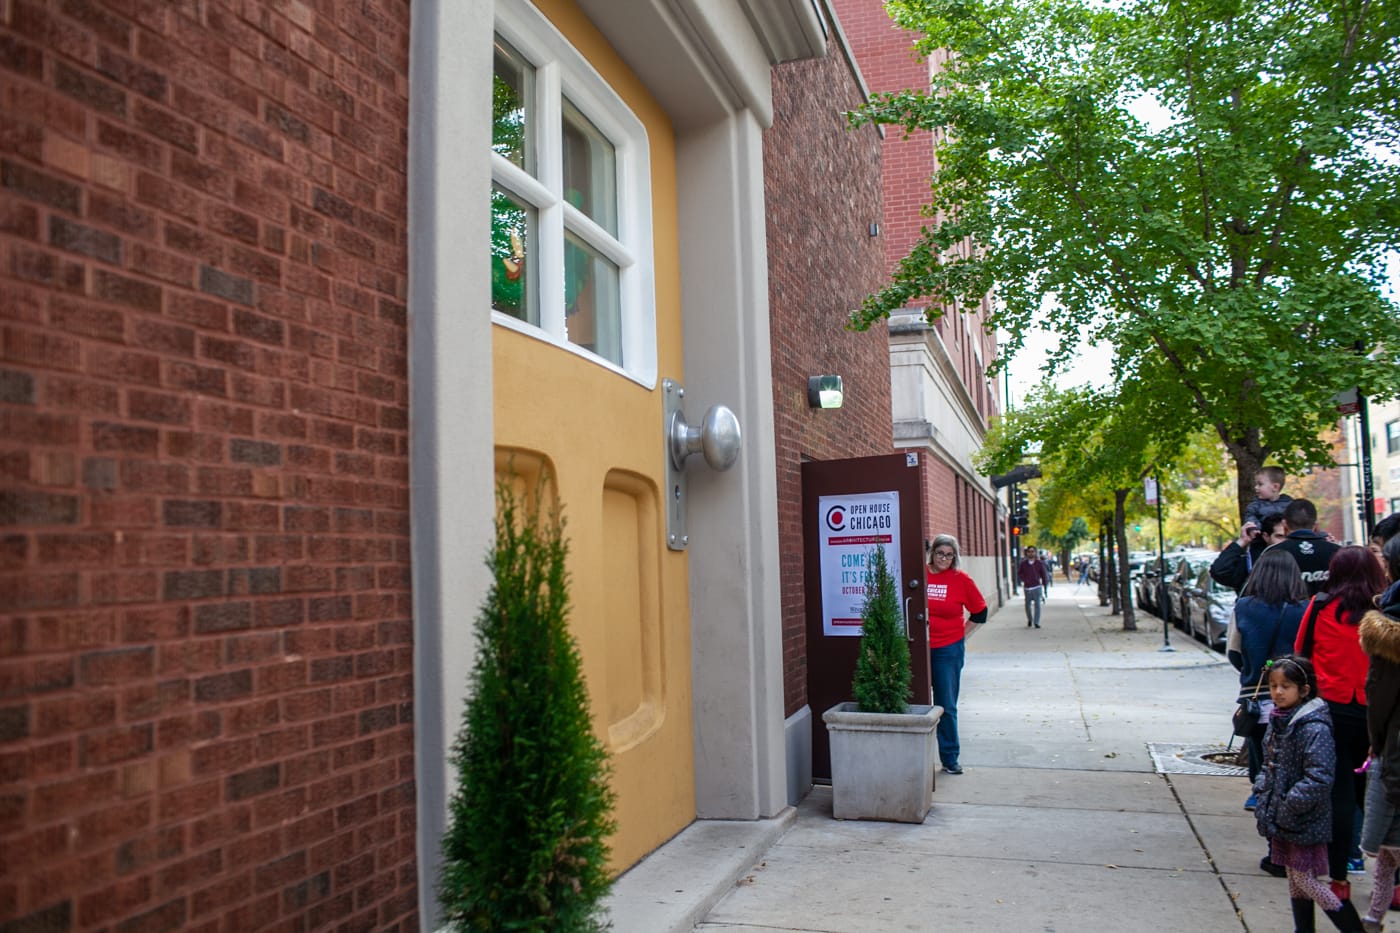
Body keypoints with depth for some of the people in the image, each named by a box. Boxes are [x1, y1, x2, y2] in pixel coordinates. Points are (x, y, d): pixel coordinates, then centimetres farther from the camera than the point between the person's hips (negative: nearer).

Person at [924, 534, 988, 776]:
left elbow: (980, 611, 10)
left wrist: (962, 633, 6)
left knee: (947, 706, 5)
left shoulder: (961, 579, -2)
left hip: (949, 649, -1)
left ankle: (950, 759, 16)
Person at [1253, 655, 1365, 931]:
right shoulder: (1277, 721, 6)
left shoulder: (1315, 728, -20)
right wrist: (1263, 802, 5)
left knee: (1305, 879, 0)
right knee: (1294, 880, 16)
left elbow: (1319, 779, -24)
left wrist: (1287, 809, -19)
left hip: (1306, 822, -8)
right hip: (1281, 821, 8)